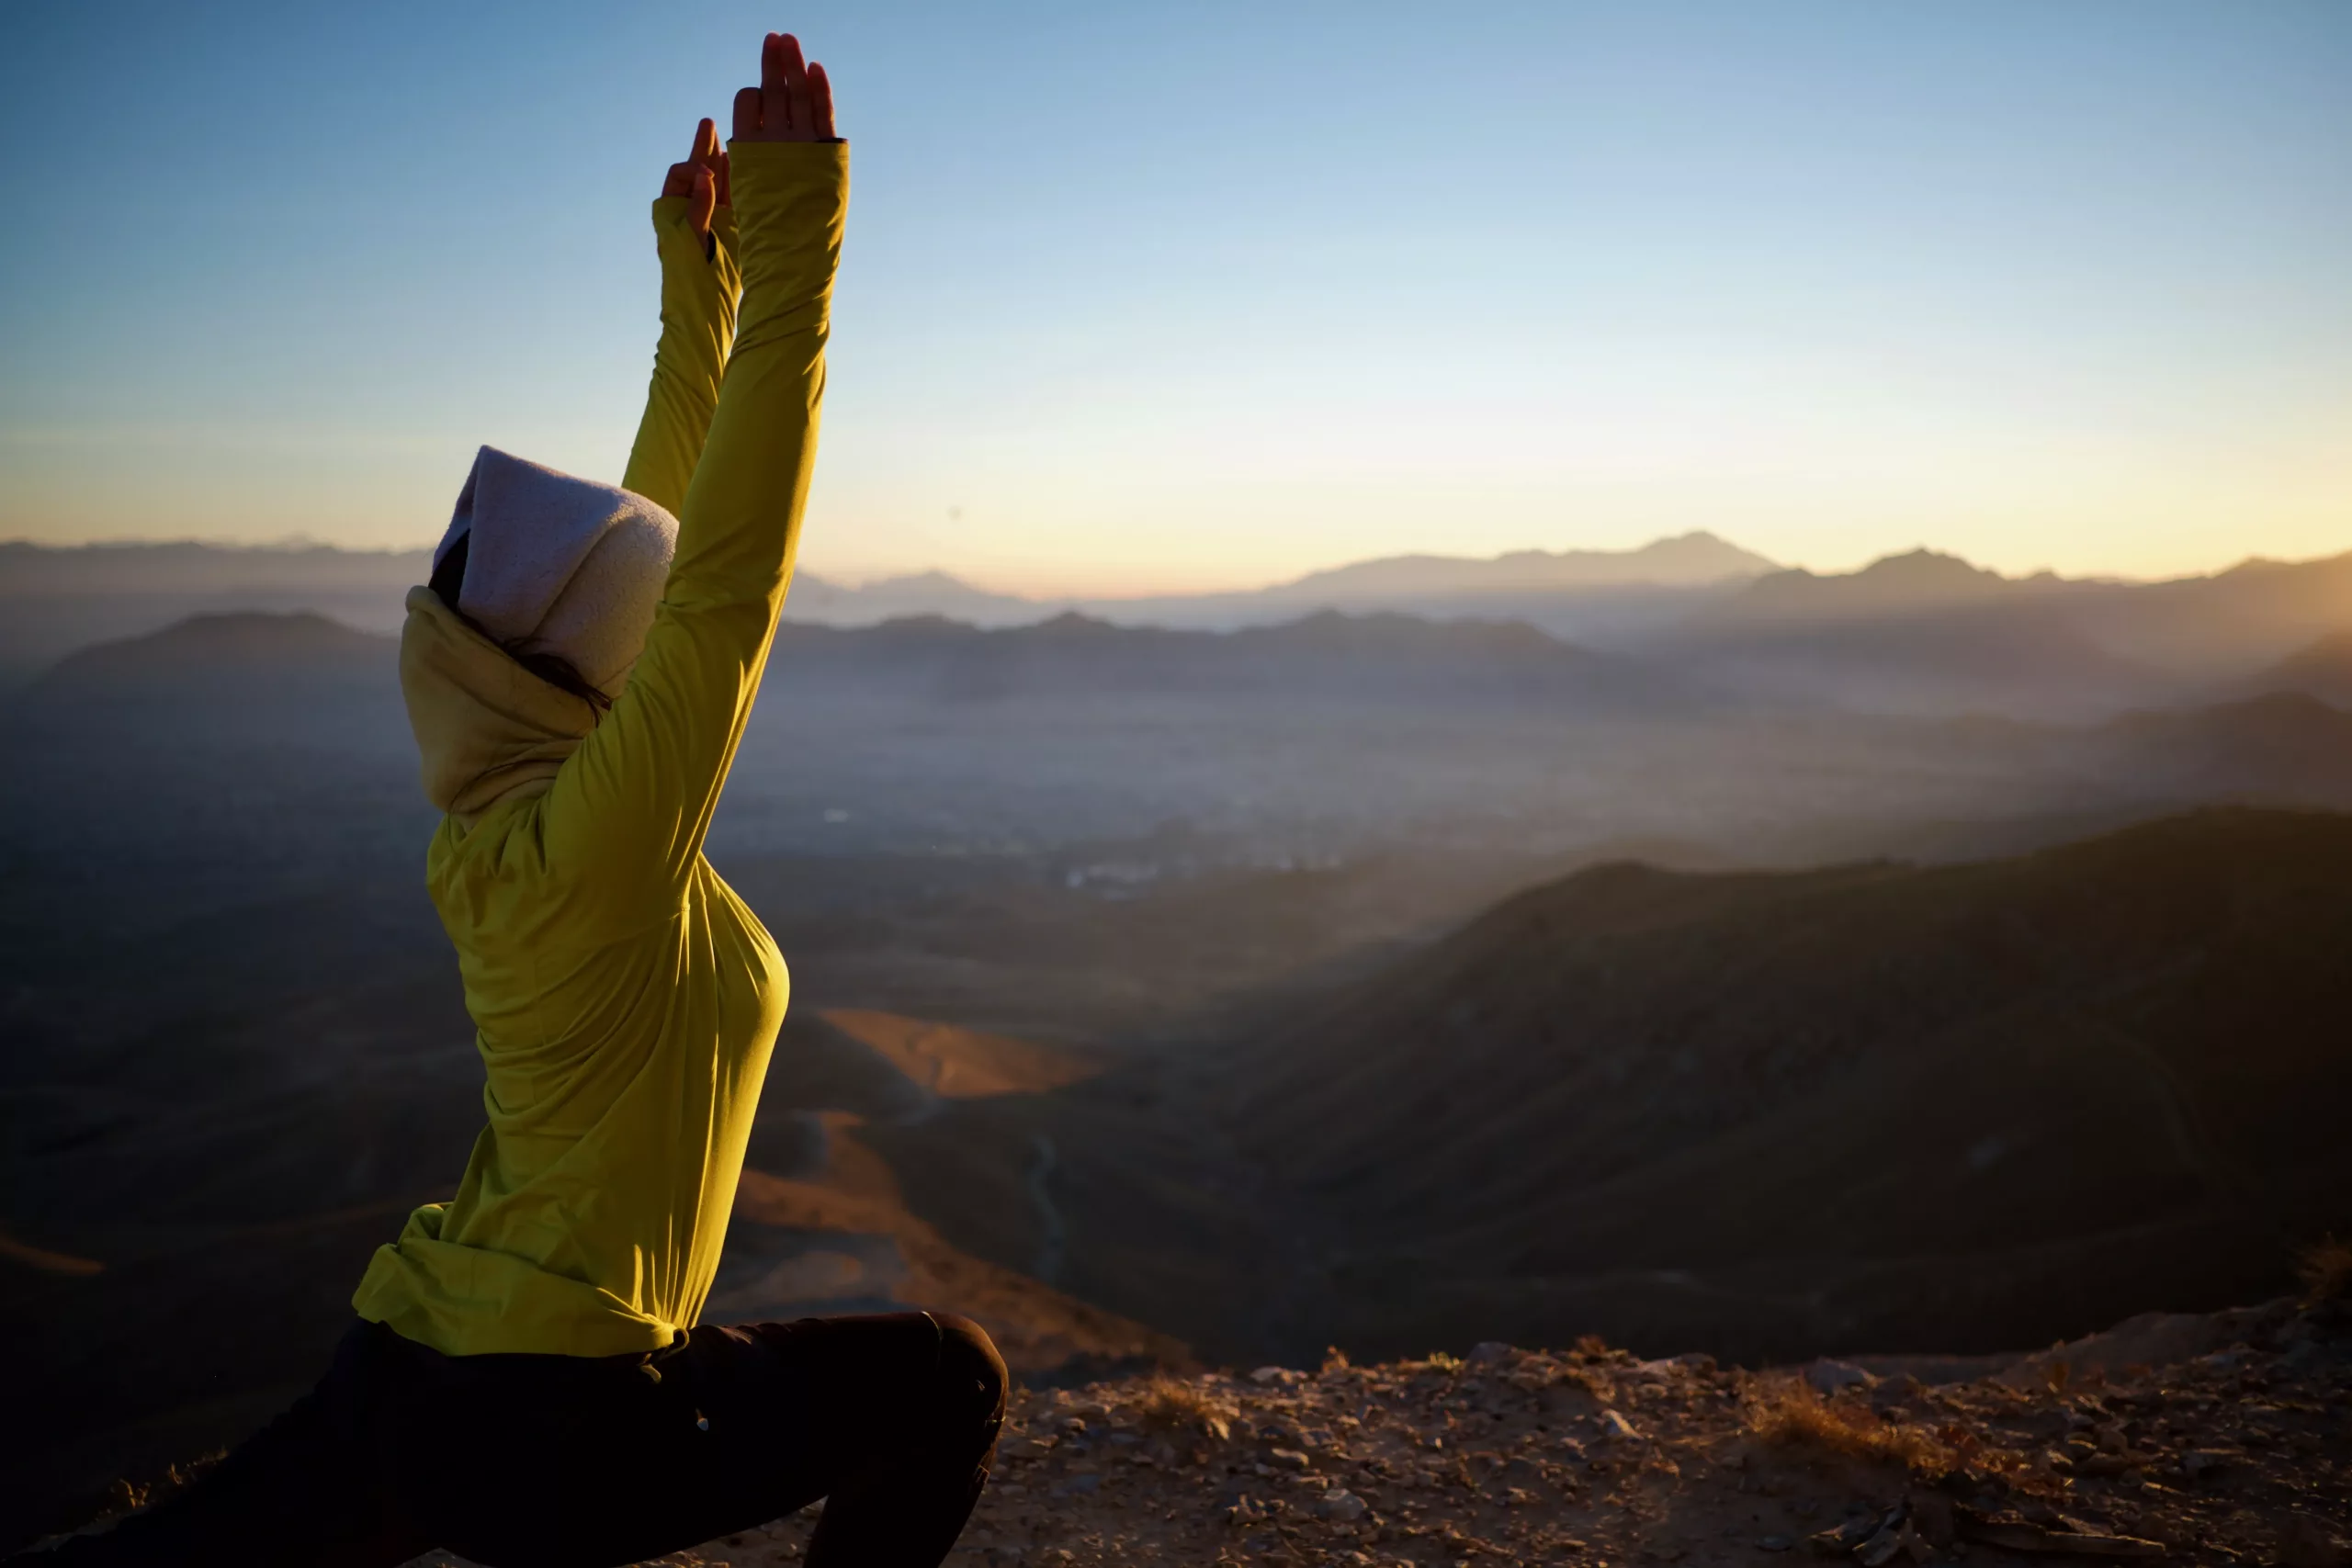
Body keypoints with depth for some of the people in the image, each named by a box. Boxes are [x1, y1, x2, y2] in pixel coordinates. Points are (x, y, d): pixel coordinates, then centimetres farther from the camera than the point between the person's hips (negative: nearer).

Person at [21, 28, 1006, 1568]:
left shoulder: (511, 811, 0)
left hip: (399, 1377, 8)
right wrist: (788, 263, -30)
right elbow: (732, 583, -30)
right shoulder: (590, 847, -23)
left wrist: (700, 283, 6)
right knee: (947, 1383, 4)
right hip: (550, 1431, -8)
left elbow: (660, 538, 5)